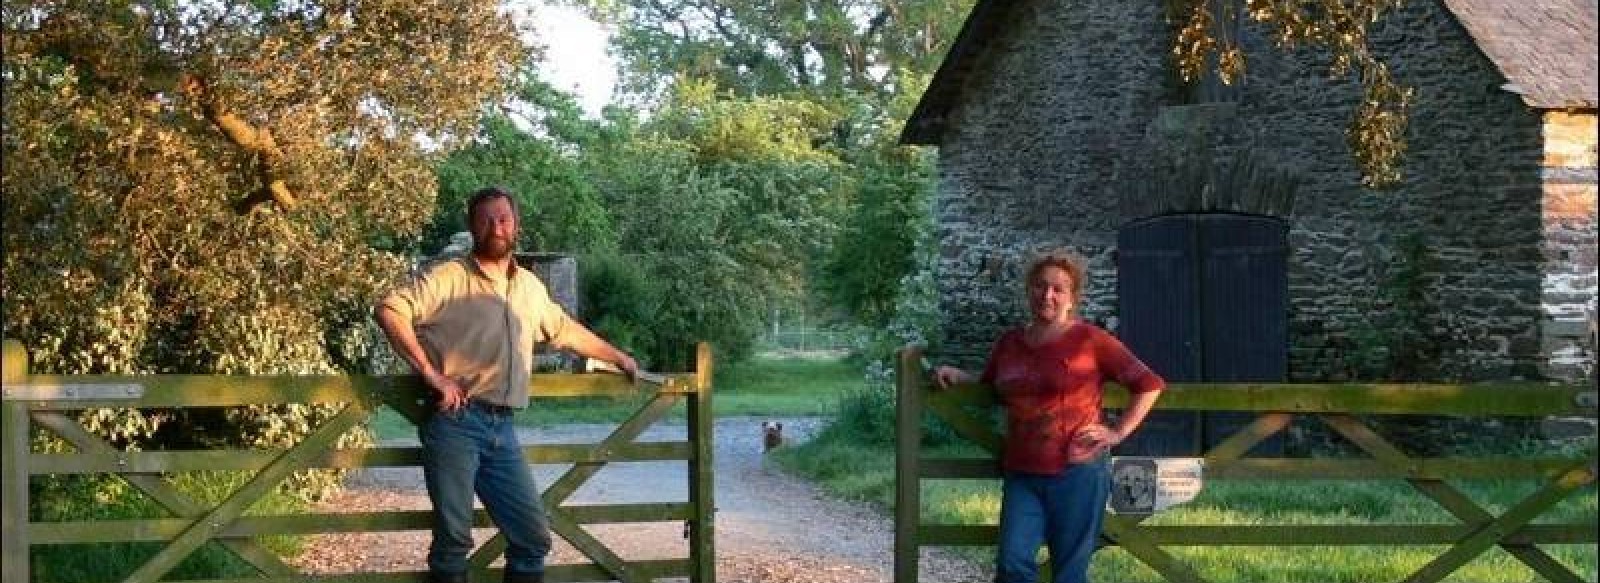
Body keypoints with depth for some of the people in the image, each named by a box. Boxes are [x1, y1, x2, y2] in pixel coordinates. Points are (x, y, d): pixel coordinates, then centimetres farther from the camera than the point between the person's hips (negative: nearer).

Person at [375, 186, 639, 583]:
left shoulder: (530, 286, 18)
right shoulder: (449, 277, -2)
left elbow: (565, 330, 34)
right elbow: (389, 310, -13)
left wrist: (617, 357, 41)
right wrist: (431, 373, -16)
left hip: (501, 429, 6)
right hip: (454, 422, -6)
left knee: (534, 536, 5)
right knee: (454, 537, -7)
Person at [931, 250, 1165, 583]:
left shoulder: (1091, 340, -4)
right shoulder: (1009, 343, 10)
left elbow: (1150, 385, -1)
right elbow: (989, 389, 29)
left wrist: (1118, 433, -5)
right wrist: (956, 375, 11)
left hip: (1077, 473, -4)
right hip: (1021, 476, 4)